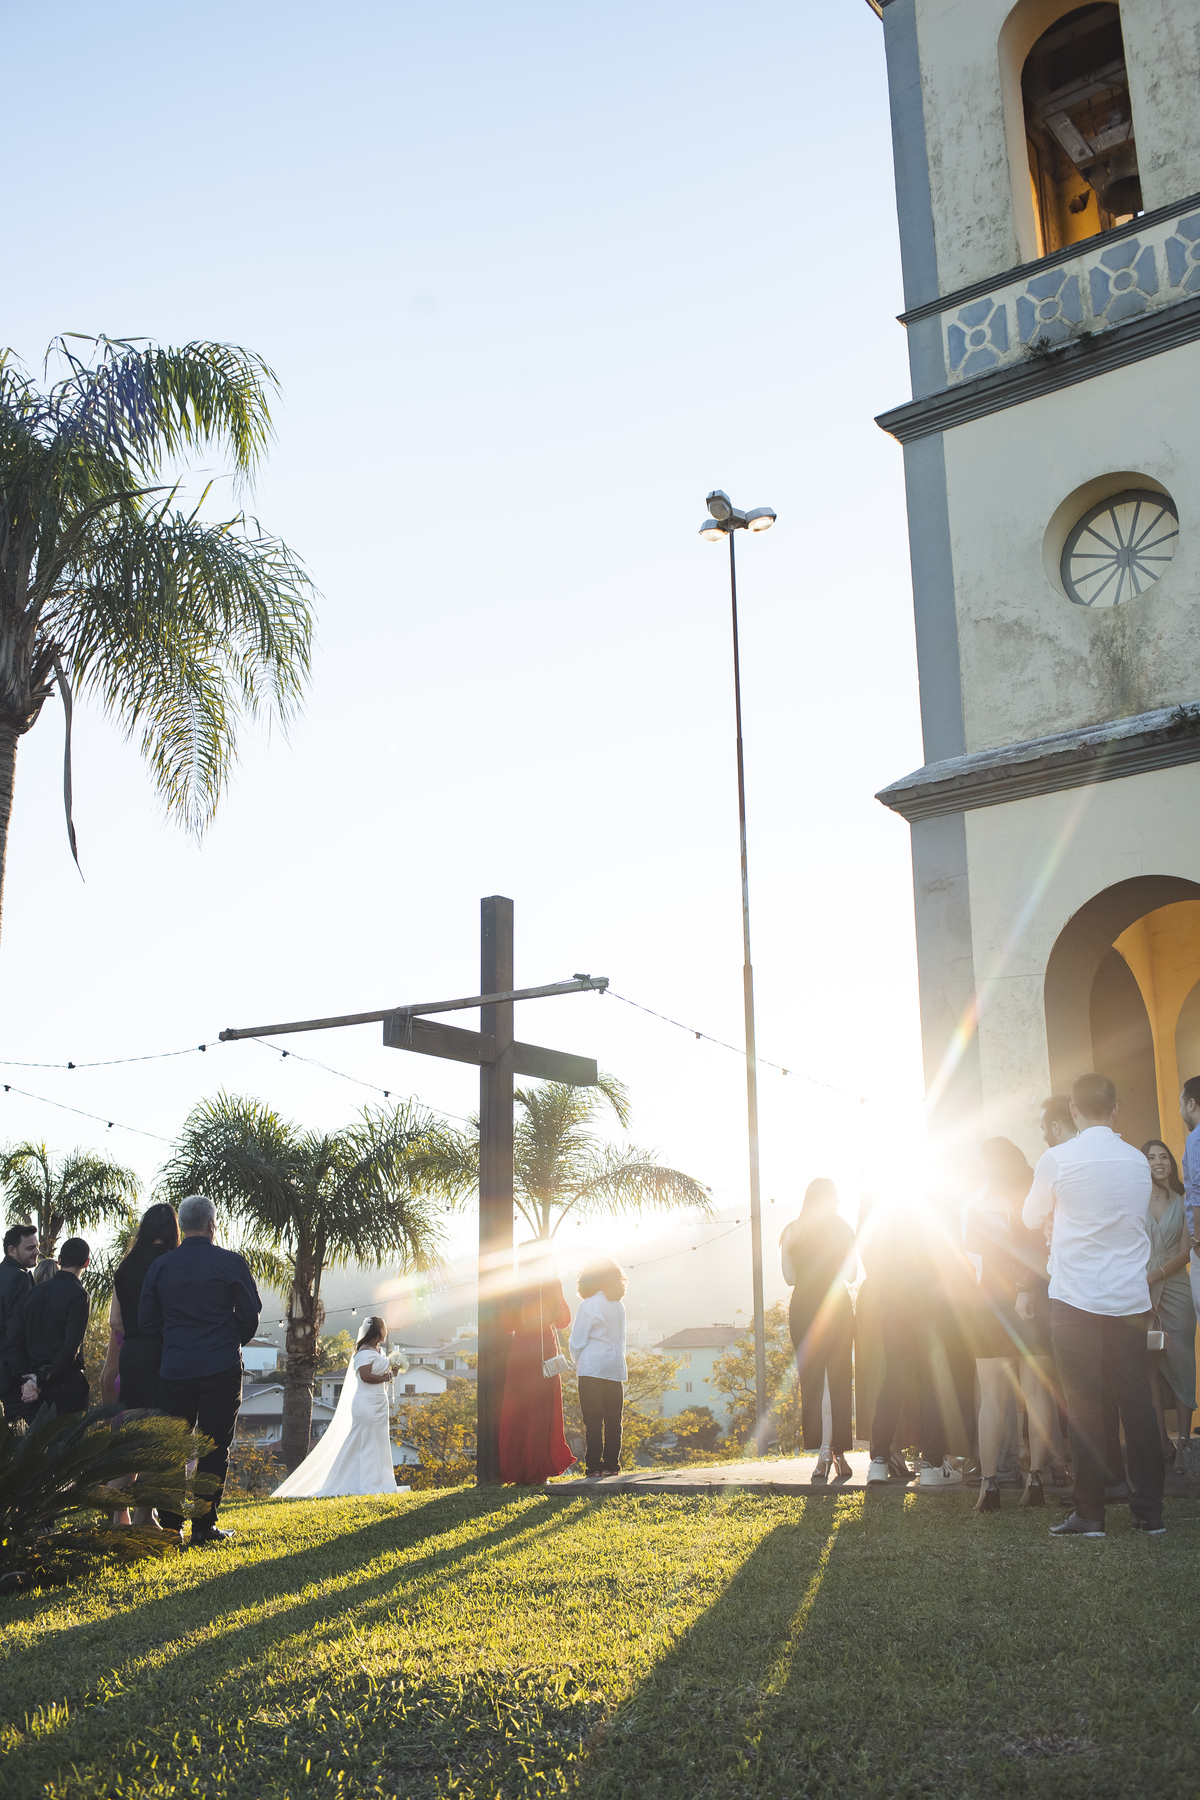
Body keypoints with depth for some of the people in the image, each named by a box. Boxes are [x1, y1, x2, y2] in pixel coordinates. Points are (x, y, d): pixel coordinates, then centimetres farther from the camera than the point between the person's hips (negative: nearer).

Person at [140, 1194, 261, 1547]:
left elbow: (145, 1322, 6)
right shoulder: (231, 1262, -4)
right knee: (215, 1448, 4)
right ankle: (205, 1527, 4)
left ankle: (169, 1527, 9)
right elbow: (250, 1315, -1)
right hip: (221, 1370, -2)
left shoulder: (160, 1266, 3)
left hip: (175, 1369, 2)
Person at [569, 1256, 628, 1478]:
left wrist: (577, 1363, 12)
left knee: (593, 1421, -3)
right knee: (613, 1420, 8)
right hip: (616, 1368, 5)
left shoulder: (588, 1306, -8)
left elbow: (576, 1343, -4)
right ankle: (612, 1466, 9)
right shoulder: (619, 1306, 9)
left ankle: (594, 1467, -6)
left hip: (592, 1369, -5)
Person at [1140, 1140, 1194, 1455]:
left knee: (1181, 1362, -5)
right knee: (1151, 1367, -3)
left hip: (1177, 1290, 0)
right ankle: (1162, 1442, 1)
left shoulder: (1183, 1203, 8)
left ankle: (1184, 1439, -1)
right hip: (1141, 1294, 0)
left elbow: (1185, 1252, 2)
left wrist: (1153, 1276, -10)